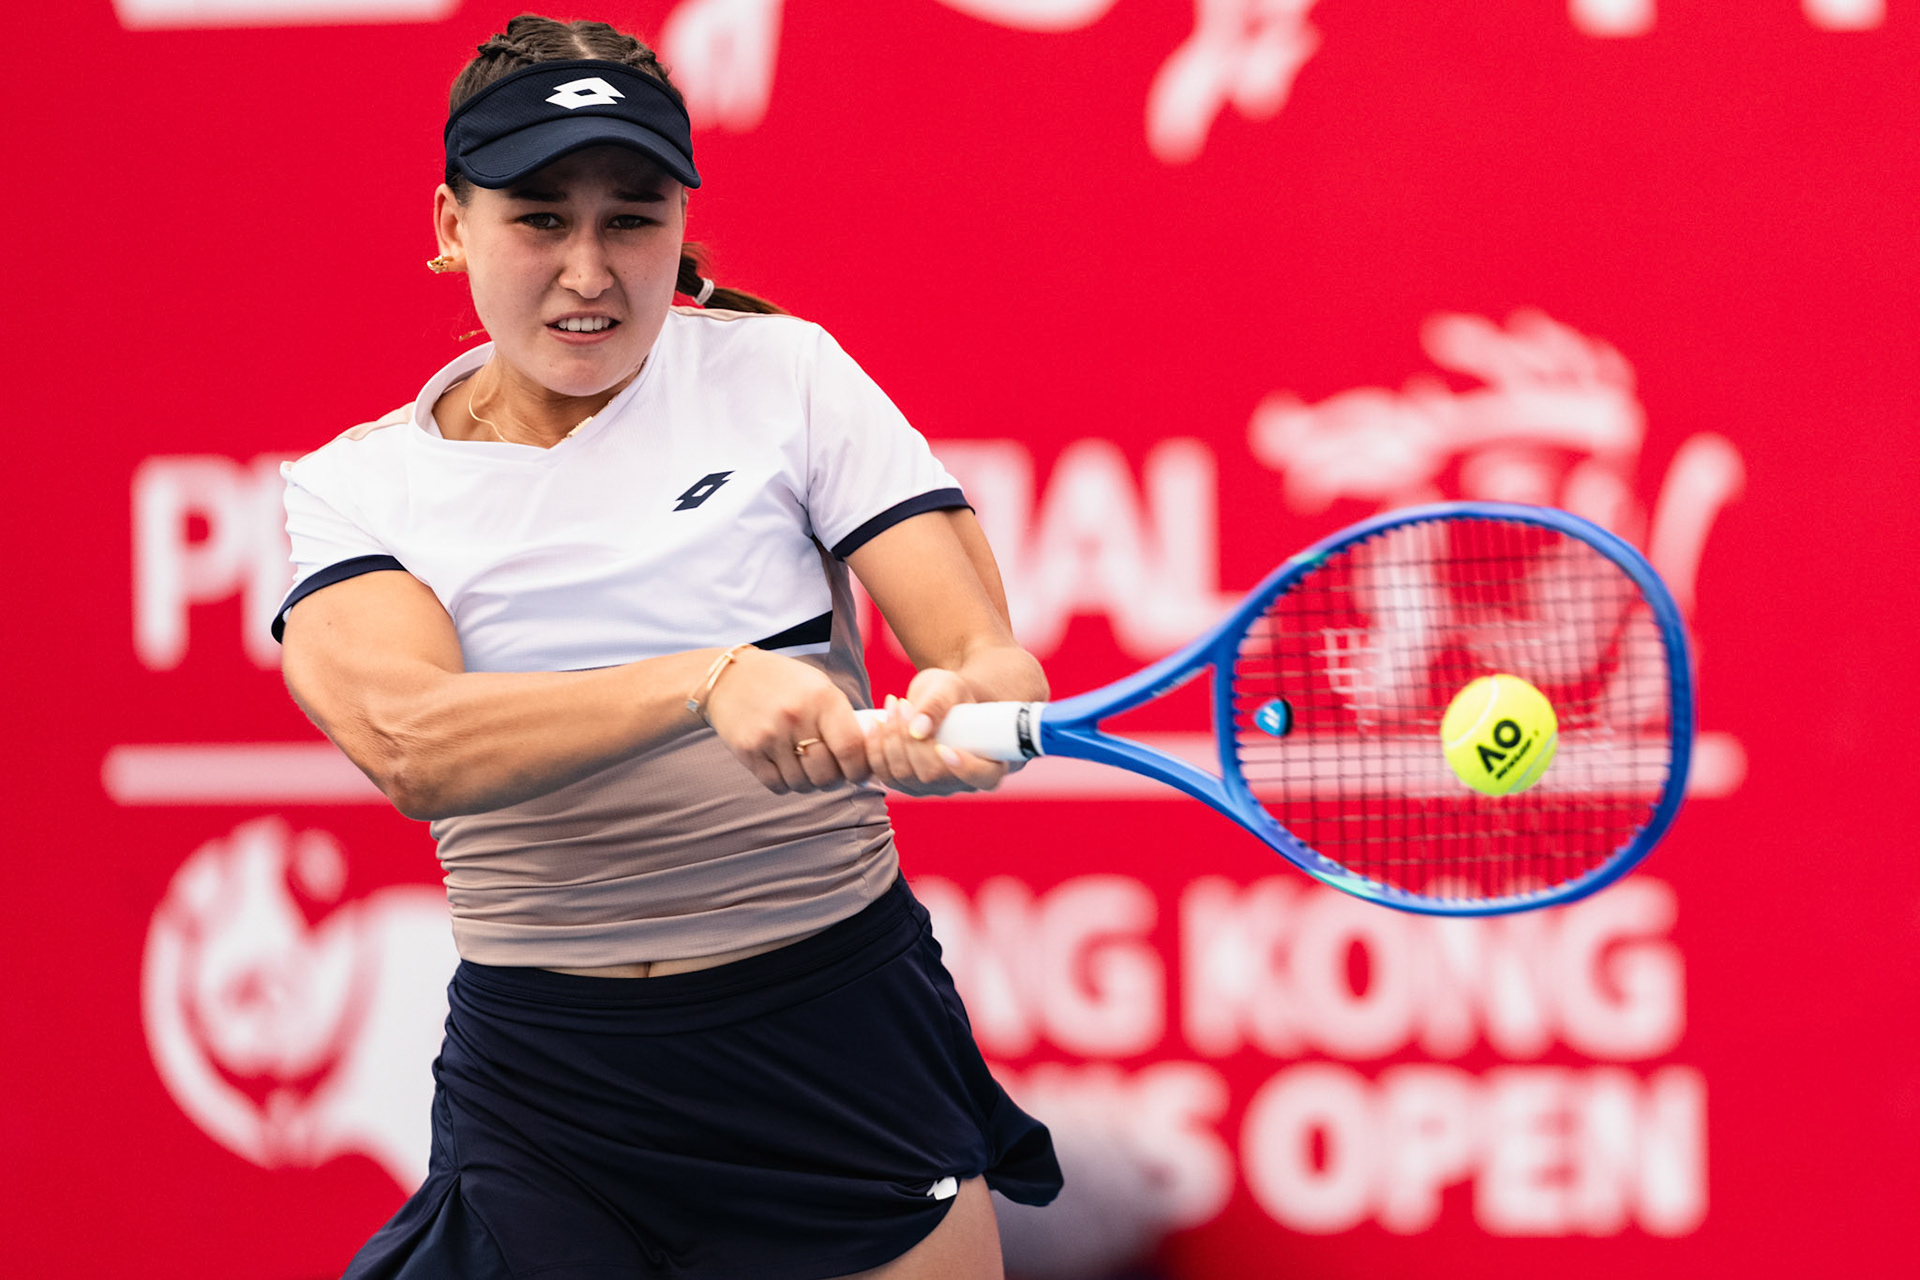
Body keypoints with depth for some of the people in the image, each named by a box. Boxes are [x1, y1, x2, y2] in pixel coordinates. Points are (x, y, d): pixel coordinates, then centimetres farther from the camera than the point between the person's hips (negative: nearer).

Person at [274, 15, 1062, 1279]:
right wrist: (712, 679, -35)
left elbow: (991, 654, -9)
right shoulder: (354, 486, 0)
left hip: (842, 1035, 0)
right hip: (541, 1081, 0)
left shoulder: (780, 372, -1)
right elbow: (411, 745, -20)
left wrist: (967, 708, -34)